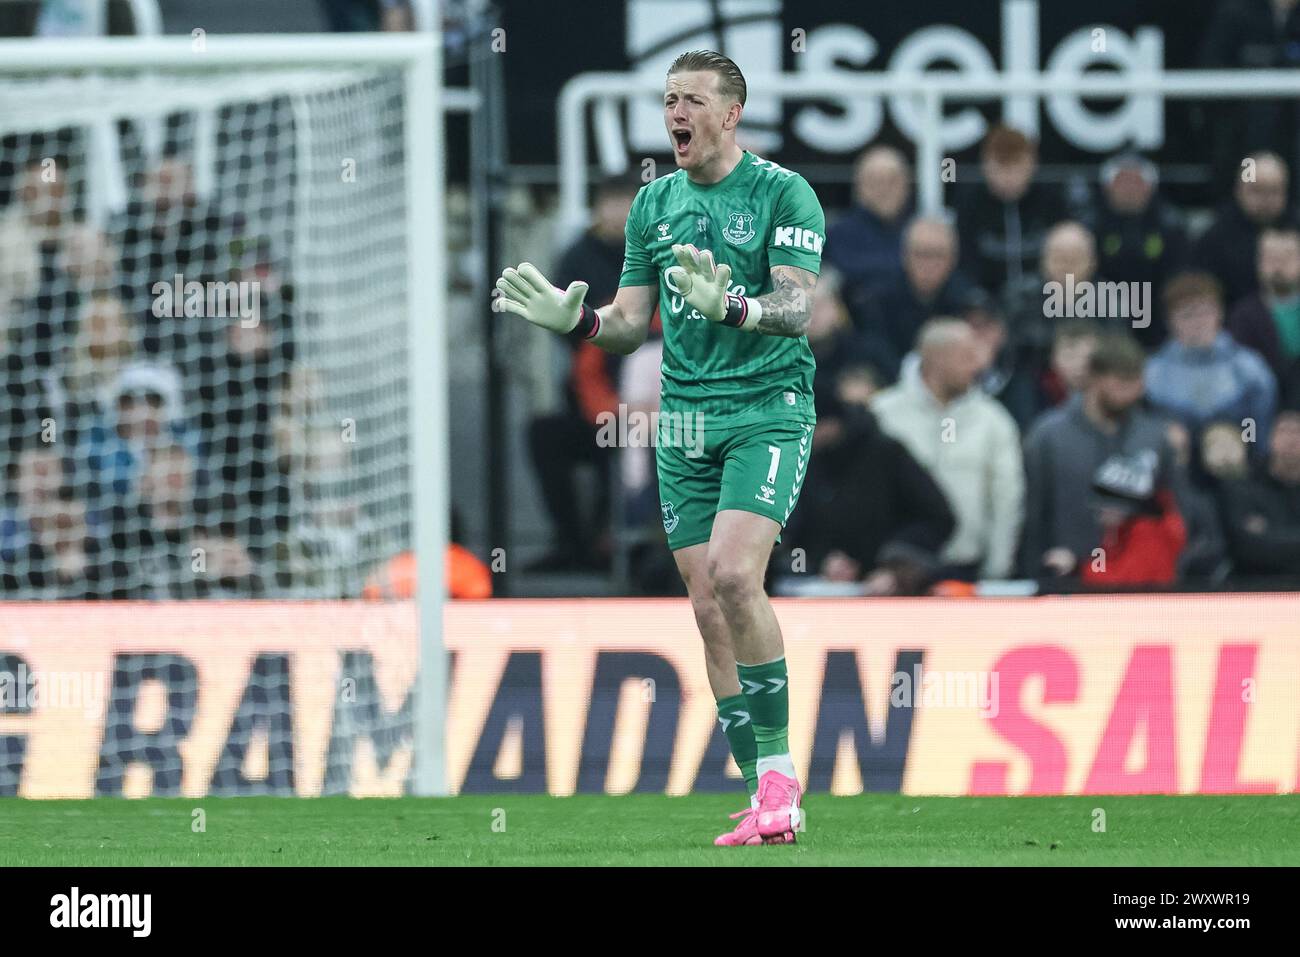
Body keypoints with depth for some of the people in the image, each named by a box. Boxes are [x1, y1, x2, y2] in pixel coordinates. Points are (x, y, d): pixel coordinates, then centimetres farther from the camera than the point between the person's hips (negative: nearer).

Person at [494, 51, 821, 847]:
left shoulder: (783, 192, -4)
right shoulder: (654, 204, 12)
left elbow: (799, 307, -14)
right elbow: (632, 324, 15)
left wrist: (729, 308, -33)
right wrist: (575, 320, -6)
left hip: (769, 408, -6)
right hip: (685, 422, 6)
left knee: (734, 575, -23)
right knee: (709, 607, 0)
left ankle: (778, 765, -14)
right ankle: (768, 796, 5)